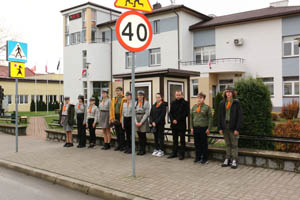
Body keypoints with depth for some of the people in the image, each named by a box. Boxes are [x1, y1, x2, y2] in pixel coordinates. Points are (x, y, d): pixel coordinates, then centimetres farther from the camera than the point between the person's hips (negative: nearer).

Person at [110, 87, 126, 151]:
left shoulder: (124, 99, -8)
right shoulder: (114, 99, 13)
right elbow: (112, 109, 13)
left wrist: (122, 119, -15)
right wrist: (112, 118, 6)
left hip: (121, 118, -6)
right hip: (115, 117, 6)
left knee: (121, 132, -1)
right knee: (117, 132, 12)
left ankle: (123, 145, 9)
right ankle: (118, 145, 21)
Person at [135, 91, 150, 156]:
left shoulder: (146, 103, -5)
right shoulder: (135, 103, 9)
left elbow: (147, 113, -10)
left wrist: (141, 122, -13)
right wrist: (136, 122, -5)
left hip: (144, 121, -4)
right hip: (137, 122, 4)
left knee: (143, 136, 0)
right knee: (139, 136, 9)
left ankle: (143, 150, 10)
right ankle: (140, 150, 17)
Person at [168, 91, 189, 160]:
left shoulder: (185, 103, -4)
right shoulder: (173, 103, 12)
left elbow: (185, 113, -11)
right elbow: (170, 113, 10)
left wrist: (177, 120, -14)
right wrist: (173, 120, -8)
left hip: (181, 125, -5)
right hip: (174, 124, 5)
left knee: (182, 140, 2)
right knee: (175, 140, 12)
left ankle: (182, 154, 8)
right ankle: (174, 153, 21)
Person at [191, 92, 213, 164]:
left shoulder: (207, 107, -1)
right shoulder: (194, 107, 11)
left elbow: (210, 118, -2)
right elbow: (191, 117, 13)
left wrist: (208, 128, -7)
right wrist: (191, 127, 8)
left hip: (203, 128, -4)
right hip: (195, 128, 4)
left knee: (204, 144, 1)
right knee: (197, 143, 8)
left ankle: (205, 159, 11)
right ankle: (198, 158, 19)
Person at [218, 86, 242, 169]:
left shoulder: (236, 103, -3)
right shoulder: (222, 103, 8)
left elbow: (239, 116, -6)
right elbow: (220, 116, 9)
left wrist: (237, 129, -12)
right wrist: (220, 127, 1)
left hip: (233, 127, -4)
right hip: (225, 127, 4)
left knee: (234, 144, 2)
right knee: (227, 144, 12)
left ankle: (234, 161, 8)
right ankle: (227, 159, 19)